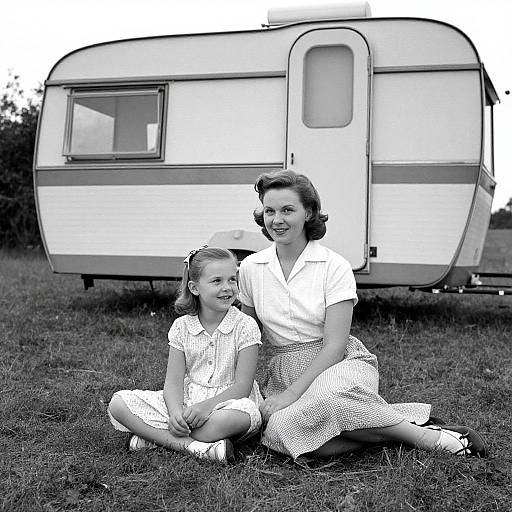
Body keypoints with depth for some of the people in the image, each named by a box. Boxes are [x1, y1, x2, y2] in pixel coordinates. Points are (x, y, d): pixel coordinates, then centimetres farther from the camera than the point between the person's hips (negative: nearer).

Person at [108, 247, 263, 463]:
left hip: (226, 402, -2)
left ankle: (156, 438, -25)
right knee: (118, 403, -13)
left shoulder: (245, 326, -8)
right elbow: (174, 381, -3)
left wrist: (207, 405, -26)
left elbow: (242, 387, -12)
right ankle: (190, 445, -27)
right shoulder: (181, 326, 1)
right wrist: (176, 412, -24)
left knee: (245, 412, -40)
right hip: (185, 402, 3)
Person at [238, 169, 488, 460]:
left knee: (323, 400, -40)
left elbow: (334, 345, -12)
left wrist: (291, 393, -21)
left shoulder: (334, 266, -7)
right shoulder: (250, 269, 4)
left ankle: (424, 435, -20)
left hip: (342, 364, -3)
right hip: (285, 372, 3)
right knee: (282, 430, -32)